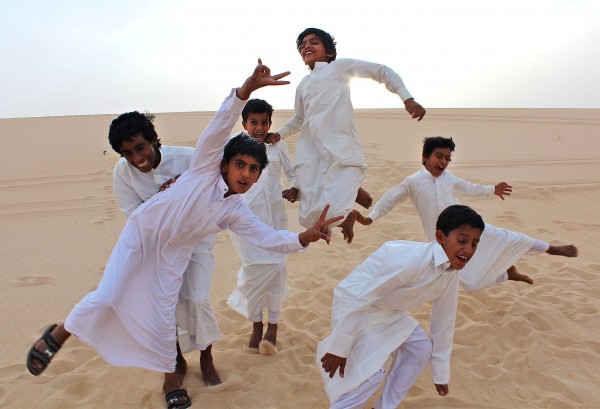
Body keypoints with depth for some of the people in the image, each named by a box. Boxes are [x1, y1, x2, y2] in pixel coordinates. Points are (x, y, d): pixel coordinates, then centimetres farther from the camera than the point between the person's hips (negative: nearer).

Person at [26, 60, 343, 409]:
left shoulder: (237, 212, -10)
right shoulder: (205, 167, -19)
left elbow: (269, 238, -16)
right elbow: (220, 126, -31)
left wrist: (307, 236, -33)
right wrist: (247, 89, -44)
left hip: (173, 255, 3)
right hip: (140, 233, -3)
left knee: (163, 318, 1)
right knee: (107, 298, -10)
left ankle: (171, 378, 25)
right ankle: (59, 334, 20)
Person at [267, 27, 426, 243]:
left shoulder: (340, 67, 13)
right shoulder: (303, 85, 28)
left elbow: (382, 71, 10)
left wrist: (408, 99, -3)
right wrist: (279, 134, 20)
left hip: (341, 150, -5)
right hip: (310, 153, 5)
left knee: (332, 215, -21)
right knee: (309, 218, -6)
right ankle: (350, 193, 22)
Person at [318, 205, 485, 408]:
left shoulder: (451, 274, -6)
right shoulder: (411, 259, -33)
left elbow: (444, 322, 6)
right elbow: (359, 298, -30)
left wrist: (441, 374, 13)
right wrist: (339, 349, -23)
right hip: (353, 305, -8)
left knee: (421, 347, 5)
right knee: (370, 373, -18)